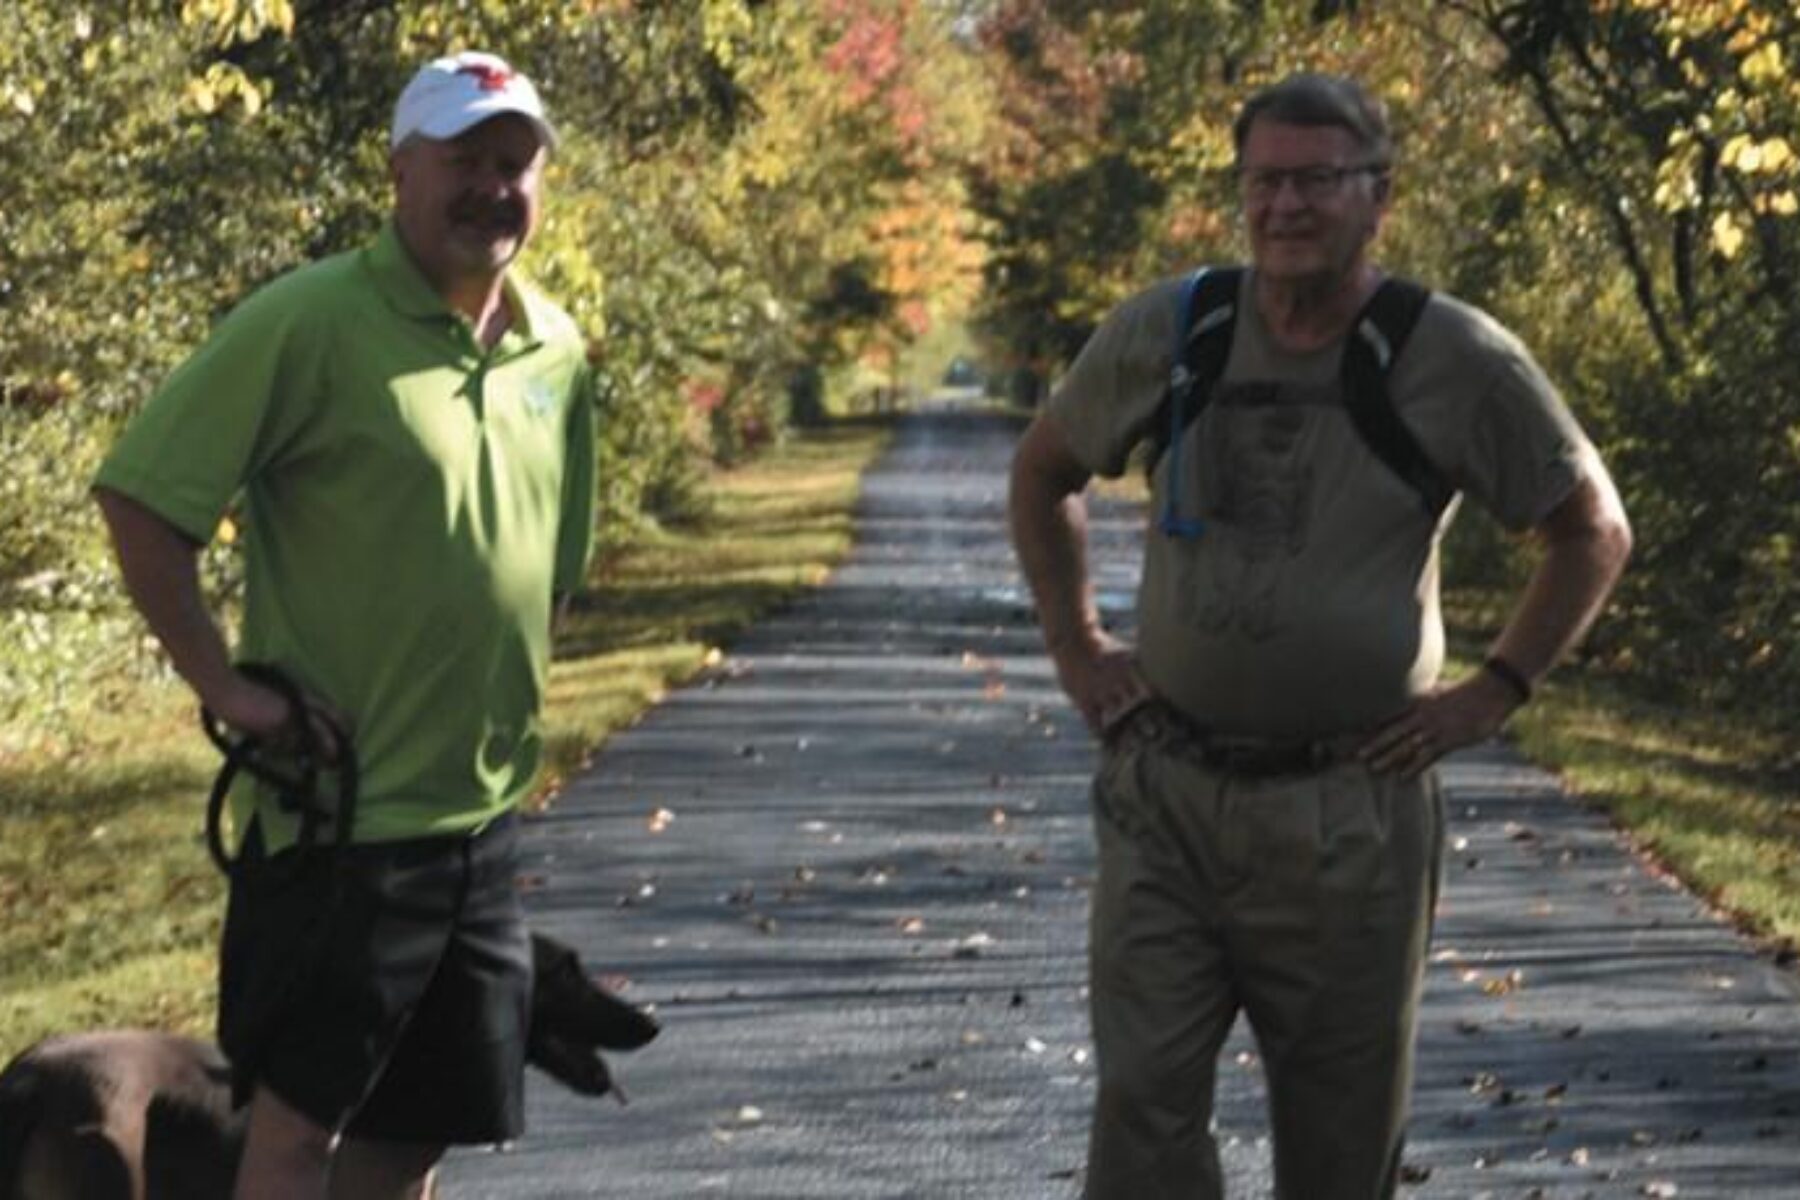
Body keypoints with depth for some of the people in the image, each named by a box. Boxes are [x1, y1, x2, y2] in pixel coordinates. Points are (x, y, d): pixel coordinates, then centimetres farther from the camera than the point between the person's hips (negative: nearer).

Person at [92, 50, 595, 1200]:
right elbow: (142, 495, -14)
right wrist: (222, 682, -16)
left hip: (482, 814, 7)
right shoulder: (311, 322, -13)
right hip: (340, 808, -7)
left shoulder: (556, 349, 9)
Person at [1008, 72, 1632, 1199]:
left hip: (1353, 805, -1)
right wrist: (1075, 647, 9)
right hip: (1167, 792, 1)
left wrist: (1494, 693, -1)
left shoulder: (1460, 361, -7)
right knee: (1144, 1101, -3)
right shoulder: (1161, 333, -1)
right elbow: (1043, 475, 17)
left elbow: (1595, 531, 5)